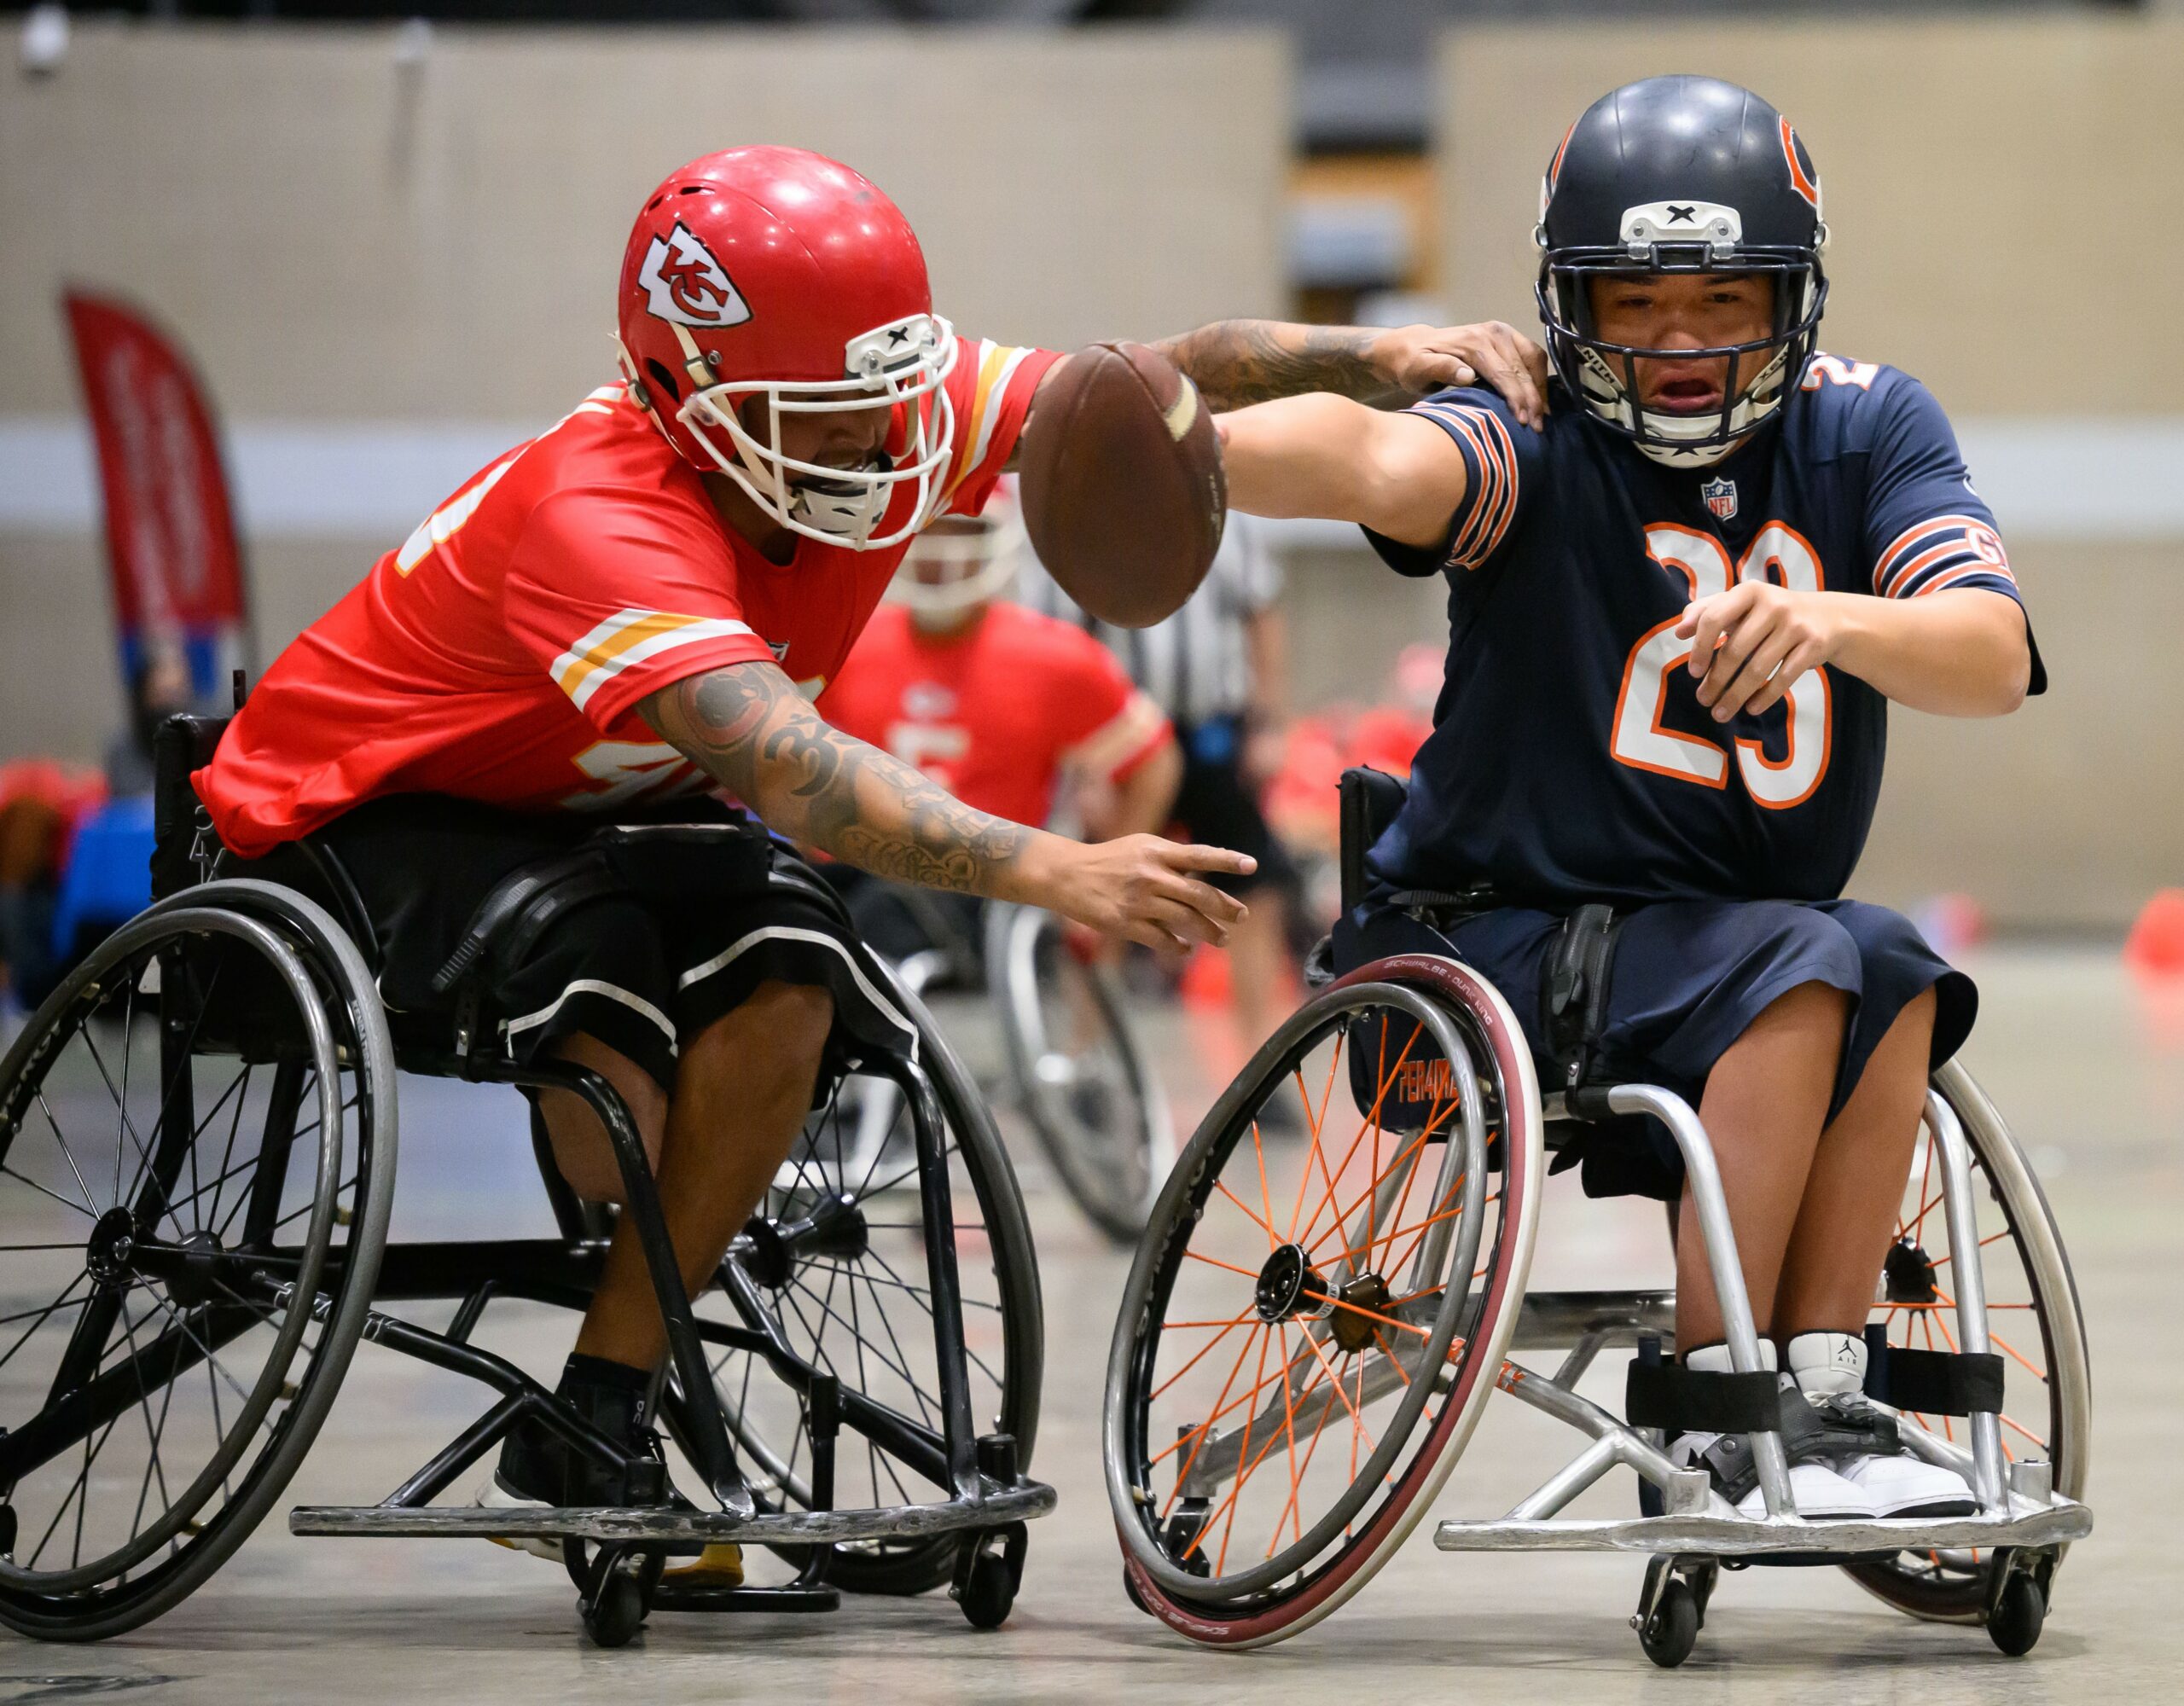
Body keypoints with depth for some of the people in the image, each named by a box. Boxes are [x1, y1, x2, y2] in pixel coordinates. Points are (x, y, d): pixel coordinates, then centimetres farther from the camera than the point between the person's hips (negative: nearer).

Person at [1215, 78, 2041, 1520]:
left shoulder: (1865, 428, 2)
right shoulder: (1540, 439, -7)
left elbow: (1993, 658, -14)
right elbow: (1383, 464, -31)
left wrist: (1824, 620, -36)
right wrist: (1199, 447, -54)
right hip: (1487, 947, -4)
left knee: (1893, 981, -26)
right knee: (1803, 969, -28)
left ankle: (1823, 1404, -20)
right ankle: (1716, 1416, -20)